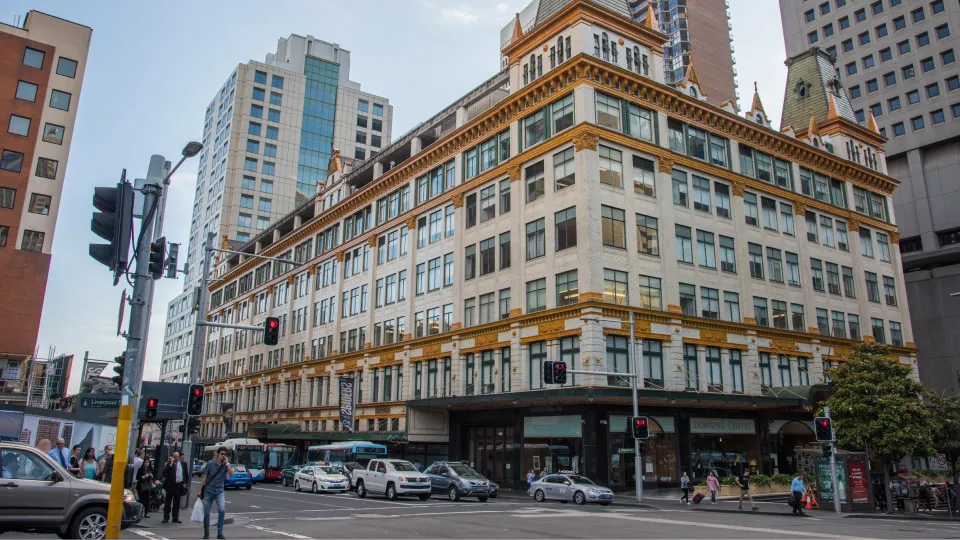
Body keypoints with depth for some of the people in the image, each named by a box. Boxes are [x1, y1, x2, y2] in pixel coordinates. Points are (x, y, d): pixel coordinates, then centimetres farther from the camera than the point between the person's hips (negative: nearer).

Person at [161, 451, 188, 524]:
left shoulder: (183, 464, 7)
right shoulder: (168, 464, -1)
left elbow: (186, 474, 13)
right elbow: (165, 471, -17)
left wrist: (184, 482, 3)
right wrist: (171, 464, -23)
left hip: (179, 485, 2)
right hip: (170, 485, -2)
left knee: (177, 503, 8)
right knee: (168, 502, 4)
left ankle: (175, 518, 14)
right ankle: (166, 517, 12)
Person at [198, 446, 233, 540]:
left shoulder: (226, 465, 1)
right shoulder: (210, 463, -2)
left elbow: (231, 474, -15)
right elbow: (204, 477, 2)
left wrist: (227, 463, -19)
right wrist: (200, 490, 0)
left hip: (219, 492, 0)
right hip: (208, 491, 0)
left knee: (222, 510, -18)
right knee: (206, 513, 6)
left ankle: (220, 532, -8)